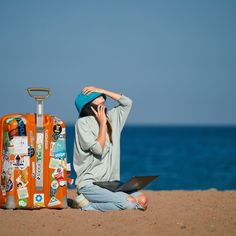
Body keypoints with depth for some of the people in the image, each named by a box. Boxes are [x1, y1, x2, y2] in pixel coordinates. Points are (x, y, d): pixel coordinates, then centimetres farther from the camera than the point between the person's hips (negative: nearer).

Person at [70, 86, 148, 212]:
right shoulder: (82, 123, -6)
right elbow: (98, 149, -14)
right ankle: (85, 203, -9)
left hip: (110, 184, 8)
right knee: (127, 203, -27)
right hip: (89, 184, -8)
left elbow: (127, 103, 20)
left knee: (142, 200, -12)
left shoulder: (110, 118, 15)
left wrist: (102, 91, 9)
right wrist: (103, 123, -7)